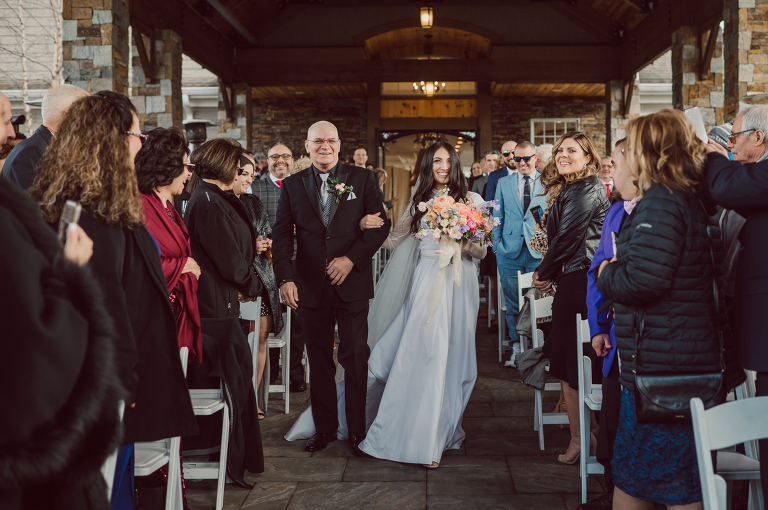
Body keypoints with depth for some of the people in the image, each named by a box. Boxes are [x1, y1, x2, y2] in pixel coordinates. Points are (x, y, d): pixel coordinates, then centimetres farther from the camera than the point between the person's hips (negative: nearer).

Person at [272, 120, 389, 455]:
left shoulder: (362, 179, 3)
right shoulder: (292, 185, 7)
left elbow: (381, 224, -1)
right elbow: (282, 235, 4)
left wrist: (351, 258, -12)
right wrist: (285, 279, -7)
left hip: (352, 284, -2)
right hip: (310, 287, 2)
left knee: (355, 359, 3)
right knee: (319, 361, 11)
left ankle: (358, 431, 15)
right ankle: (325, 428, 24)